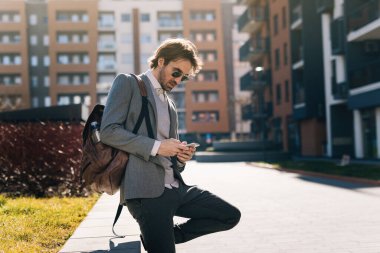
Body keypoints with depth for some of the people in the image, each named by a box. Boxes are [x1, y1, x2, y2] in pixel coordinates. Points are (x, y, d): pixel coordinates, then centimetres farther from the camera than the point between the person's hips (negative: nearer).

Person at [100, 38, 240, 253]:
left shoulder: (170, 105, 23)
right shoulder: (128, 83, 1)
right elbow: (108, 131, -12)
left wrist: (181, 157, 3)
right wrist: (156, 146, -16)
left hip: (176, 187, 8)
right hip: (147, 190, -8)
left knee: (231, 216, 7)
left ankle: (168, 236, 12)